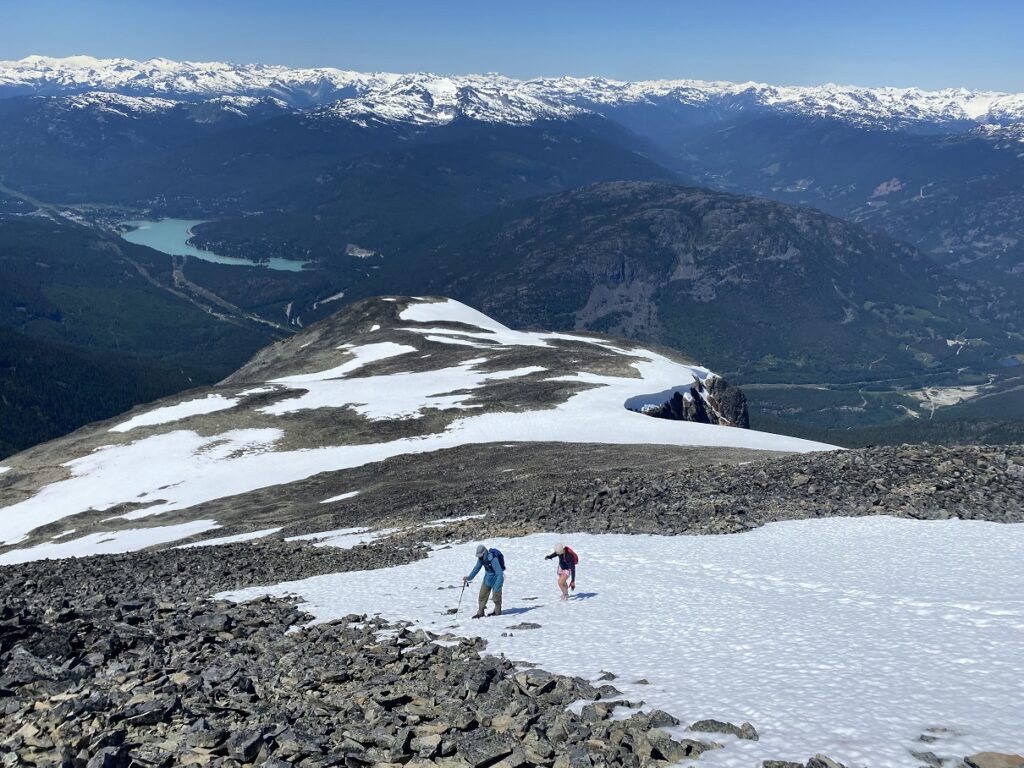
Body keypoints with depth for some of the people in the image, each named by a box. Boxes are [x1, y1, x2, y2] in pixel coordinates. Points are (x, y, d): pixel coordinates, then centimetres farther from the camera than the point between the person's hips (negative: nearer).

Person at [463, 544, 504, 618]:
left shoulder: (493, 559, -34)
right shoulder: (481, 558, -10)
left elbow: (500, 574, -34)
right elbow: (477, 568, 6)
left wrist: (497, 587, -38)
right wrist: (469, 577, 1)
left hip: (496, 578, -7)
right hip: (487, 578, 7)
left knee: (496, 595, 0)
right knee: (482, 595, 8)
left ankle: (497, 612, 21)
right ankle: (480, 612, 18)